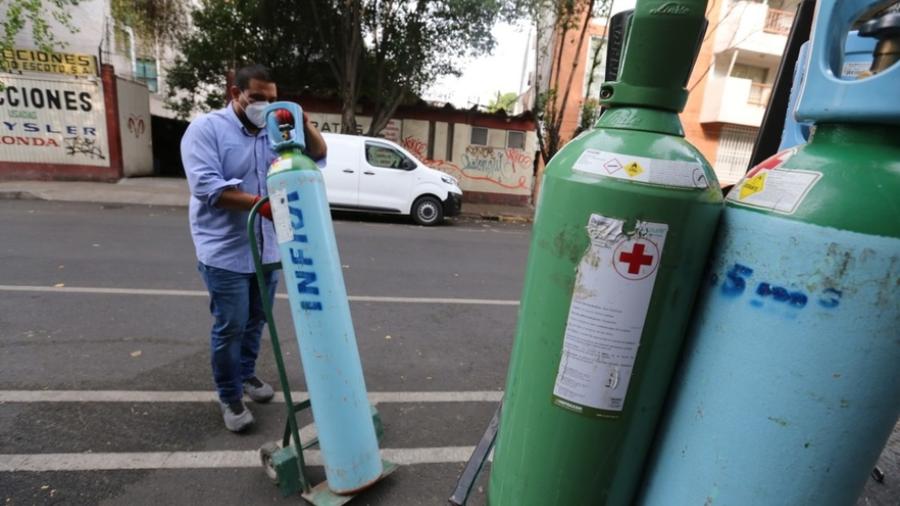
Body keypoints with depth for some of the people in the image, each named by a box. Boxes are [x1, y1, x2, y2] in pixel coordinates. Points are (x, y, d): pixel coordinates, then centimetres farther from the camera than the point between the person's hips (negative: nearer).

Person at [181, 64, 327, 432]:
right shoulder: (206, 128, -7)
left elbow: (318, 155, 3)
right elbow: (206, 186, -19)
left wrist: (304, 124, -15)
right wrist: (260, 203, -28)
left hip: (267, 249, 5)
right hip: (225, 252, -5)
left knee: (256, 319, 17)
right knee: (230, 325, 1)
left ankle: (246, 374, 39)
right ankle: (229, 396, 21)